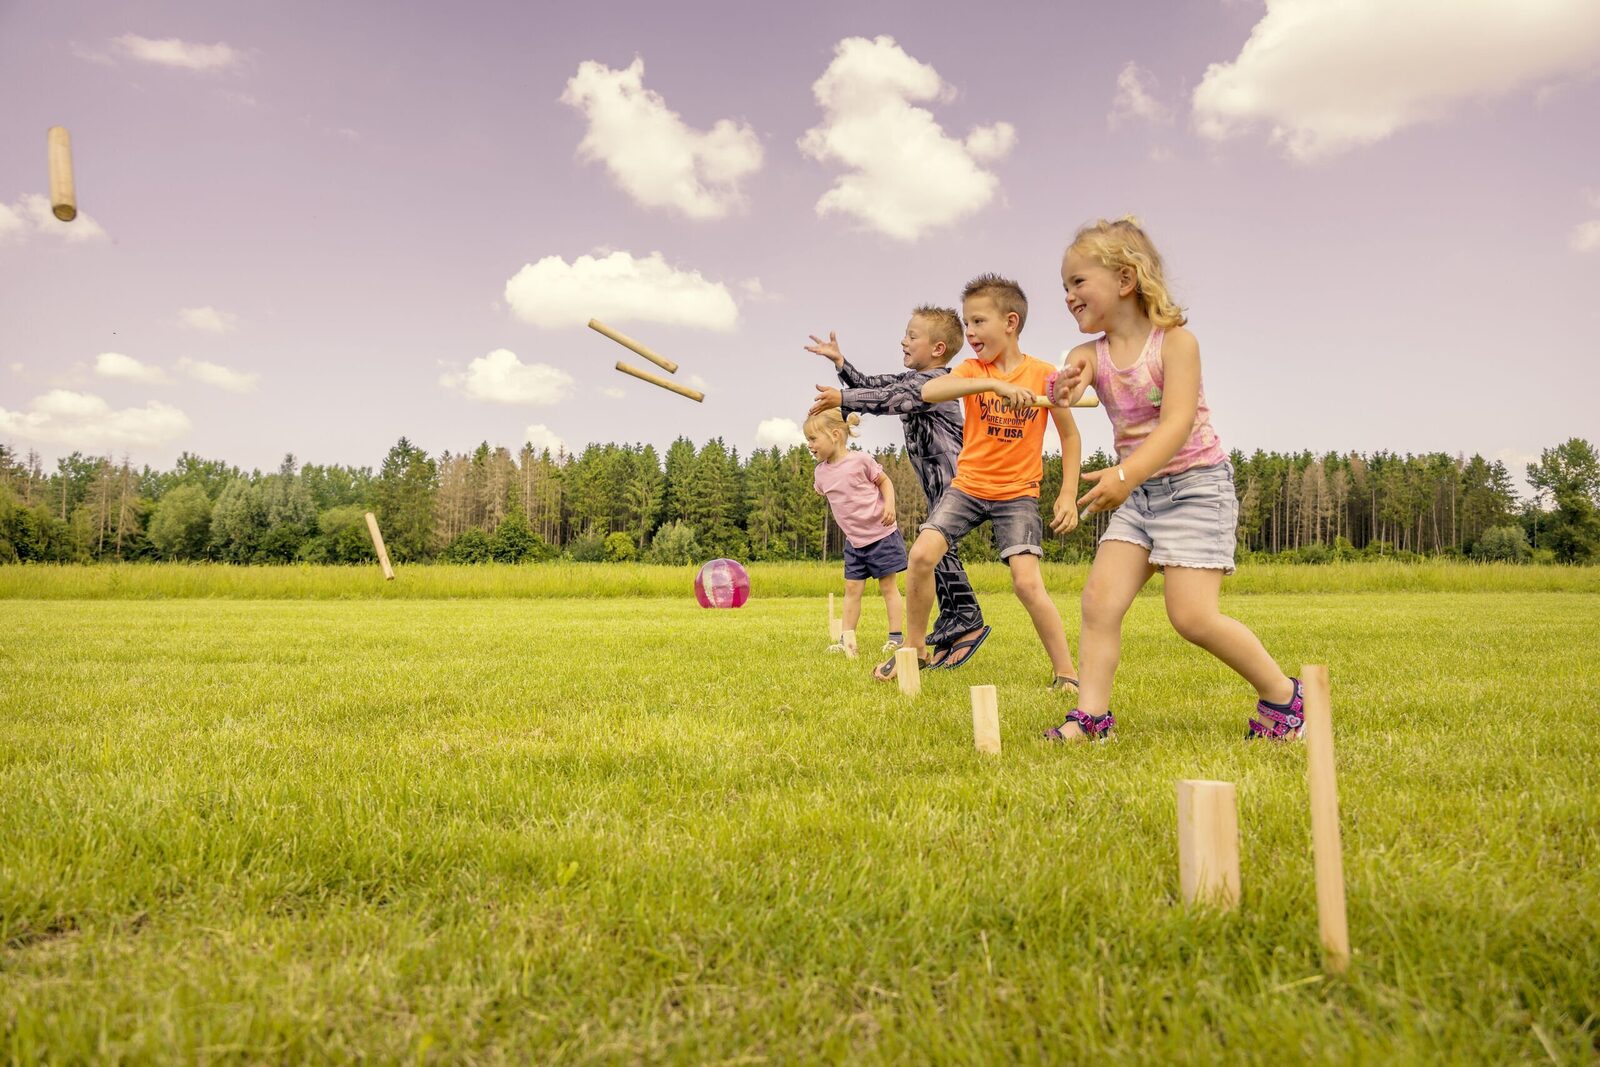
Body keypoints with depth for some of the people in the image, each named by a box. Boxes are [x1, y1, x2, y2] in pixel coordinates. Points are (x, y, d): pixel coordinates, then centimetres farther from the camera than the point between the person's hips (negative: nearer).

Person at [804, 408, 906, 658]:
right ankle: (847, 640, 10)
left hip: (881, 534, -5)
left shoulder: (860, 460, -13)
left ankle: (895, 636, 8)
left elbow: (884, 481, -2)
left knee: (889, 585, 2)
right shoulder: (821, 472, 3)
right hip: (854, 541, 5)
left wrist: (889, 505, -17)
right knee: (852, 588, 6)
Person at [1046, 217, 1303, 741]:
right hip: (1138, 492, 6)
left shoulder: (1175, 341, -13)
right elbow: (1070, 376, -22)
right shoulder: (1089, 353, 2)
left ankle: (1282, 693, 9)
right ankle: (1092, 713, -2)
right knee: (1099, 596, -8)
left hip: (1195, 484, -6)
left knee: (1192, 615, -11)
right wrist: (1062, 390, -48)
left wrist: (1127, 474, -39)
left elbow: (1177, 423, -24)